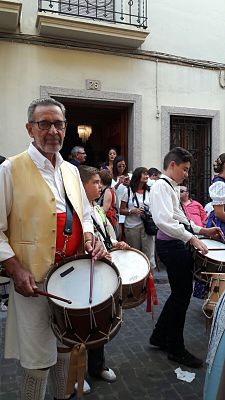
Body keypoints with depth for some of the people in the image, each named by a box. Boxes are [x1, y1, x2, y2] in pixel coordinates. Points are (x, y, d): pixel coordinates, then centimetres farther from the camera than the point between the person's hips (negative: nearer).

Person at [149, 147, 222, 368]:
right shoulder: (161, 186, -13)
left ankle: (159, 336, 35)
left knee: (180, 294, 19)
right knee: (181, 296, 2)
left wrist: (202, 230, 13)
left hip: (179, 245, 10)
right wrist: (192, 238, -29)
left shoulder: (172, 188, 18)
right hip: (172, 246, -10)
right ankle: (176, 349, 21)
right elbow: (165, 220, -27)